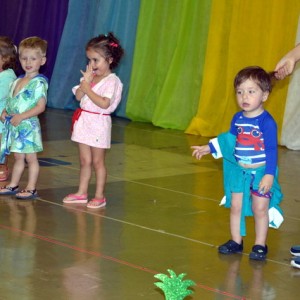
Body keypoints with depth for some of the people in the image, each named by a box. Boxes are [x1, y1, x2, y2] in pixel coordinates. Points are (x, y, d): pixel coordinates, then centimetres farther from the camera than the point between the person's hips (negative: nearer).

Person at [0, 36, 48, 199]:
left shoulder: (39, 82, -12)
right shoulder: (17, 81, 12)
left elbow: (41, 106, -18)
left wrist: (21, 117, -22)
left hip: (28, 125, -7)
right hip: (13, 125, 7)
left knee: (30, 158, 1)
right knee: (18, 157, 16)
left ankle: (31, 188, 6)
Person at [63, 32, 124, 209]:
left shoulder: (112, 80, -13)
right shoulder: (90, 76, 9)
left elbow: (104, 103, -24)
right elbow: (78, 96, 1)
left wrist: (87, 89, -18)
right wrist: (85, 82, -12)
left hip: (98, 123, -7)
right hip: (84, 121, 7)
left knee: (97, 161, 1)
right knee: (84, 161, 13)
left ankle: (100, 196, 9)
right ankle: (82, 193, 21)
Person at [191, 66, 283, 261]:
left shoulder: (267, 121, -17)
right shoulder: (238, 119, 2)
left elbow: (272, 150, -17)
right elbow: (229, 139, 19)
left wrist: (269, 175, -22)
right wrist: (208, 148, 22)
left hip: (261, 172, -6)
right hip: (239, 171, 6)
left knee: (260, 208, -1)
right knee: (235, 206, 9)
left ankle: (260, 245, 11)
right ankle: (236, 241, 22)